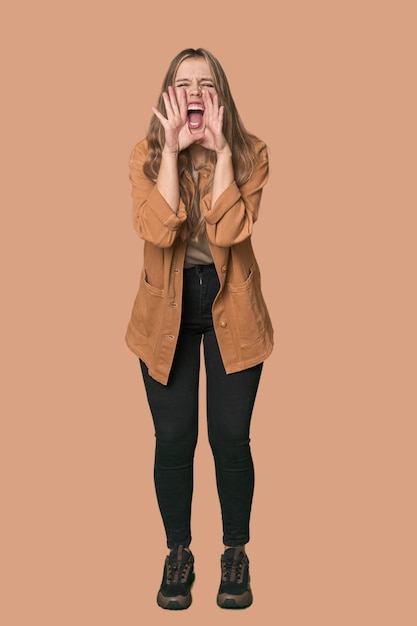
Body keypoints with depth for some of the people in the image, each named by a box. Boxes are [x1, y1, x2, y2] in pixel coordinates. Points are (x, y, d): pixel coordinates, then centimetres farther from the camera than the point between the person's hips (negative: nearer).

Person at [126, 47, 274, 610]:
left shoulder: (249, 153, -6)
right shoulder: (147, 156, -5)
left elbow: (229, 230, -22)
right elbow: (157, 231, -22)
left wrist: (220, 148, -23)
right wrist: (172, 149, -24)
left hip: (230, 309, 0)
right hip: (167, 309, 1)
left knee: (230, 438, 3)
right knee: (173, 439, 4)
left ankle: (235, 554, 25)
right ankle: (178, 554, 25)